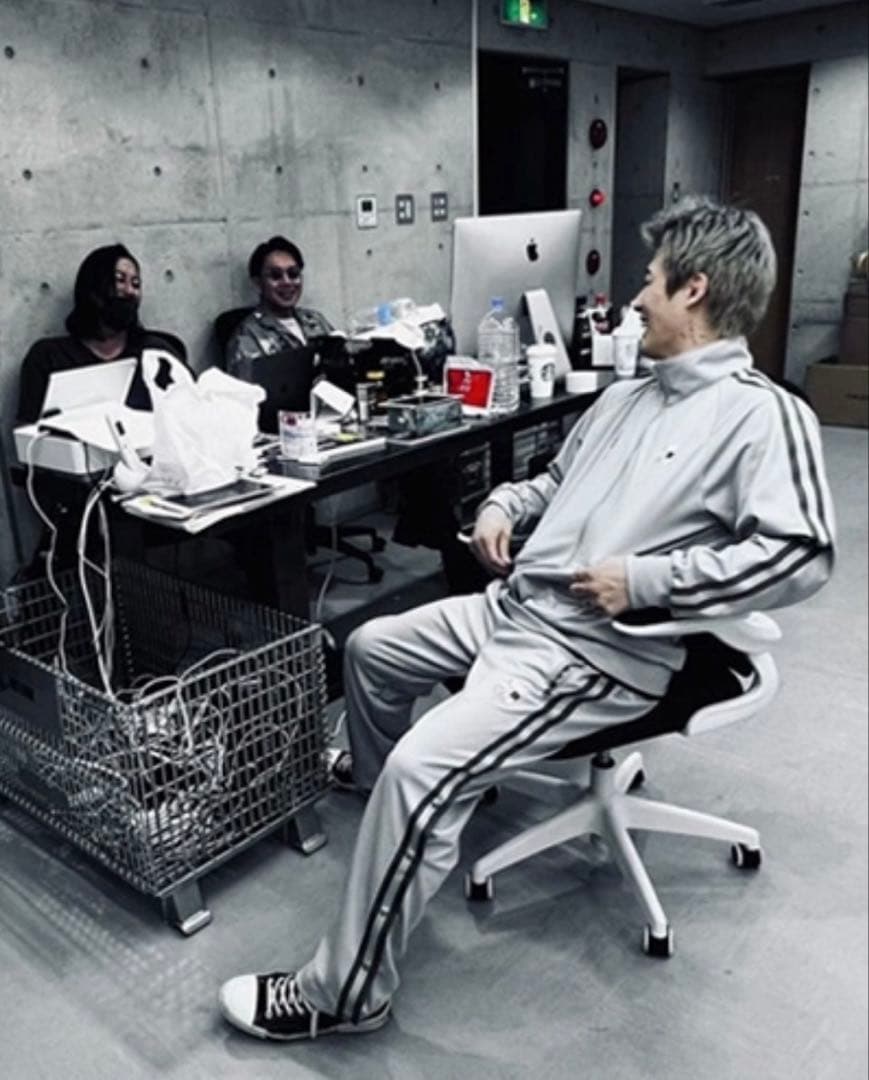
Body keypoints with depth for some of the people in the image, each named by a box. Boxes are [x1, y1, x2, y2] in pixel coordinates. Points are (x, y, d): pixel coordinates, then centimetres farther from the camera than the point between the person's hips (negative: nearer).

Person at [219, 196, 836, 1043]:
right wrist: (502, 506, 8)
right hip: (513, 606, 10)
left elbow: (801, 555, -22)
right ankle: (375, 786, 50)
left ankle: (345, 993, -5)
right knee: (370, 647, 21)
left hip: (598, 651, -9)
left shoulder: (761, 415, -11)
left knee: (423, 768, -25)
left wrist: (645, 580, -24)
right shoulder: (624, 397, 16)